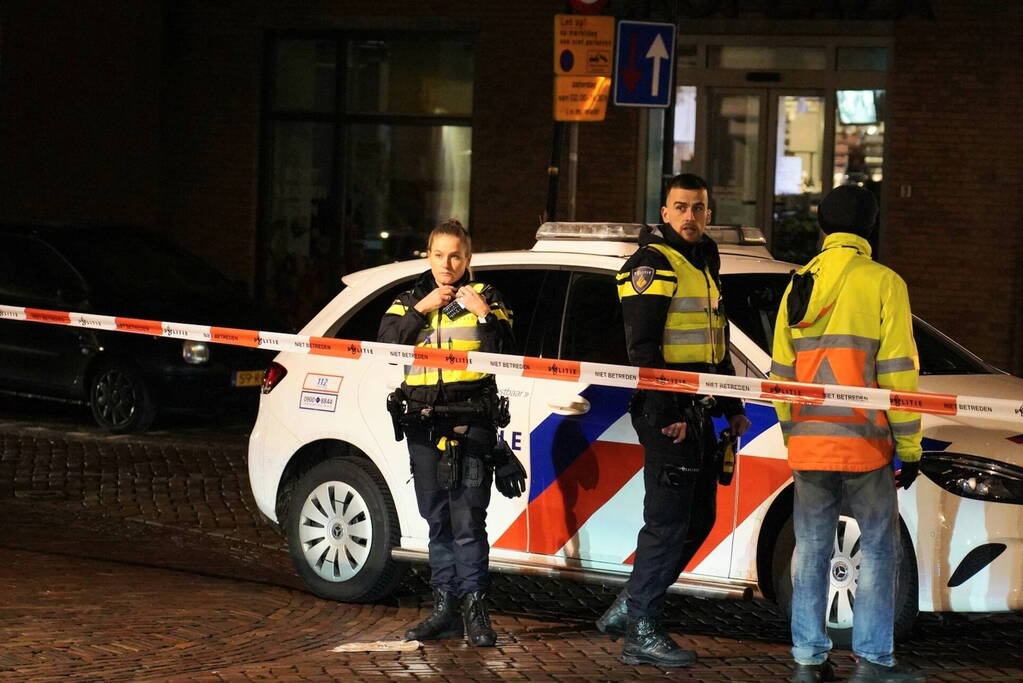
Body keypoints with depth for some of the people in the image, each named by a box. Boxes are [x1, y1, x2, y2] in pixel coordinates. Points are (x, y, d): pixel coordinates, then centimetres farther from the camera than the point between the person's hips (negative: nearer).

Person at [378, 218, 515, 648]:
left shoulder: (484, 297, 6)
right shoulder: (412, 299, 15)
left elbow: (503, 352, -4)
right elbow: (387, 340, -1)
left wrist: (484, 315, -15)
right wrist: (422, 310, -9)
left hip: (469, 422, -4)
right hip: (423, 421, 4)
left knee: (467, 519, -11)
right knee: (437, 520, 8)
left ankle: (474, 608, -7)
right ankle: (445, 609, 12)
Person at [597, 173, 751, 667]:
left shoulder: (705, 264, 19)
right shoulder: (652, 265, -10)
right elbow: (643, 348, -18)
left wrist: (732, 406, 23)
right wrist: (667, 413, -22)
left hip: (696, 410, 10)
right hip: (665, 412, -10)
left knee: (698, 519, 13)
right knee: (668, 523, -8)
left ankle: (627, 610, 19)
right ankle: (641, 634, -3)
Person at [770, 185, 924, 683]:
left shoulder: (799, 286, 10)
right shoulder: (882, 283, -5)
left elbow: (781, 373, 13)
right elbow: (897, 372, -8)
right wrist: (910, 447, -3)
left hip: (808, 442, 5)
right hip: (863, 442, -4)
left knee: (811, 549, 9)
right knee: (879, 549, 4)